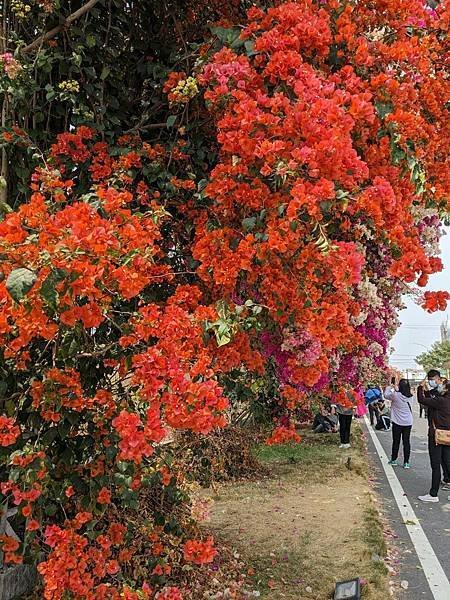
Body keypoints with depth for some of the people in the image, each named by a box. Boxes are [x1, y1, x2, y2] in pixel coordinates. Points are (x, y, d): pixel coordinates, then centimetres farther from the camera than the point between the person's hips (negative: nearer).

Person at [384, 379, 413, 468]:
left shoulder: (395, 395, -17)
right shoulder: (409, 396, -3)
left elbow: (386, 395, -2)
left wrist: (389, 387, 14)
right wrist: (394, 390, 21)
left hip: (397, 423, -3)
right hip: (408, 423, 3)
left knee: (396, 441, 10)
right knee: (406, 442, 6)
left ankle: (393, 460, 21)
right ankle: (406, 462, 7)